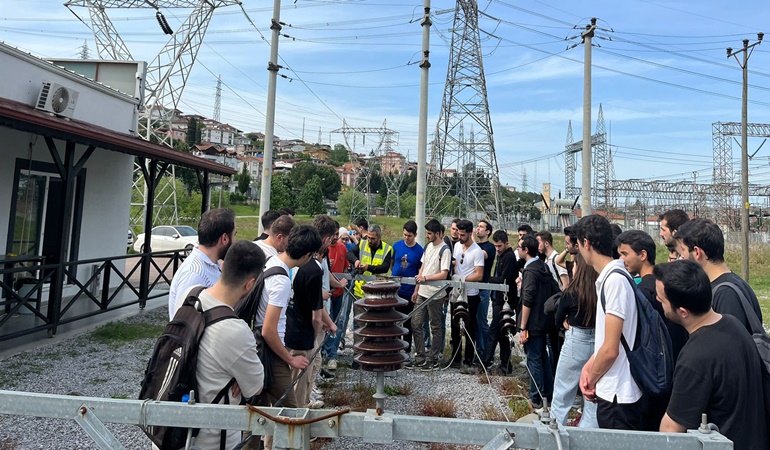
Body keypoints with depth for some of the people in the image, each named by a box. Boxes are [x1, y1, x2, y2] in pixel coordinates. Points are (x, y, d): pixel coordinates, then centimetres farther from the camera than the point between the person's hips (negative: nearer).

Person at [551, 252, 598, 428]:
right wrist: (574, 320, 4)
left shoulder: (572, 292, -14)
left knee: (562, 392, 10)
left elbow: (558, 320, -1)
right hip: (597, 343, 5)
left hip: (576, 343, -4)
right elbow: (598, 319, 8)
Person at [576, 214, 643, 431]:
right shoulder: (609, 277, 7)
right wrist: (588, 366, 4)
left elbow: (610, 349, -21)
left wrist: (591, 381, -7)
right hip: (613, 392, 9)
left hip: (617, 395, -9)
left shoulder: (615, 280, -22)